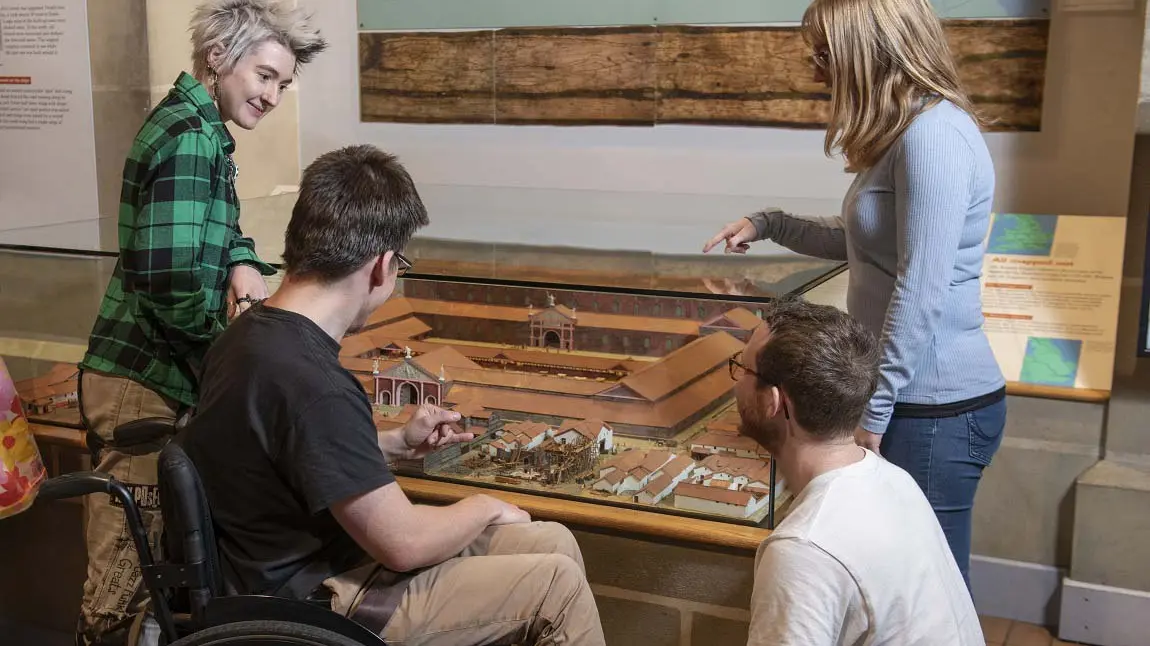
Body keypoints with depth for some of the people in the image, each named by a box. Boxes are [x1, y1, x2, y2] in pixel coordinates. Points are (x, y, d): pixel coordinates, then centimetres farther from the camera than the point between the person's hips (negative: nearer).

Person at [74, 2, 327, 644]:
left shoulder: (198, 126, 13)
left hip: (164, 372, 10)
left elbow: (217, 229, 17)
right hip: (148, 382, -10)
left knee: (135, 551, 20)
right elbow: (172, 284, -26)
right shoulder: (190, 139, -18)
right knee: (130, 566, 0)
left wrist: (244, 262, -7)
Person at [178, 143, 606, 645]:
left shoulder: (253, 333, 1)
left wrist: (397, 444, 12)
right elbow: (404, 542, -24)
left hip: (309, 560, 9)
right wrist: (486, 508, -5)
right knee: (558, 585, -3)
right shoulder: (311, 382, -30)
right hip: (317, 604, -9)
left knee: (553, 544, 10)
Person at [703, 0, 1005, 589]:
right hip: (918, 399, 9)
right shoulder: (903, 132, 13)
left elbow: (920, 294, -21)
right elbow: (862, 243, 28)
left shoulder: (934, 132, -19)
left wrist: (874, 410, -16)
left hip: (934, 408, -9)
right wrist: (768, 225, 24)